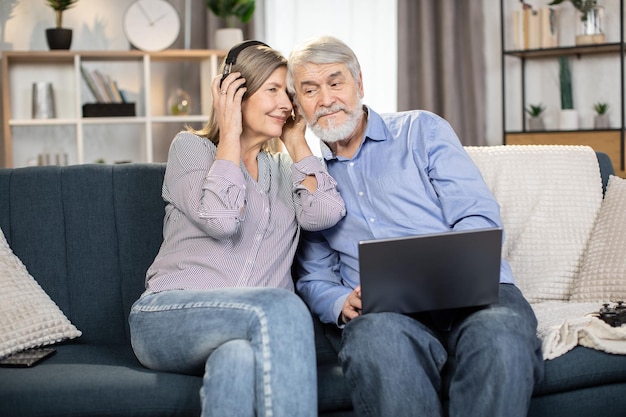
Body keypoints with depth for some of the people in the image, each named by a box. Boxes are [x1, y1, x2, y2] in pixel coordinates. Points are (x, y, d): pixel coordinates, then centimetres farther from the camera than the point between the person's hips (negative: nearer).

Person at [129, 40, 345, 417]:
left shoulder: (284, 168, 23)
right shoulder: (192, 147, 9)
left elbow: (324, 214, 0)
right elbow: (220, 219, -11)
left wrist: (296, 140, 13)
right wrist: (230, 134, -1)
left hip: (257, 327, 3)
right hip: (169, 316, -3)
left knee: (241, 358, -37)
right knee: (281, 306, -35)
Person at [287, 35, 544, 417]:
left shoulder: (422, 130, 15)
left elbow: (481, 220, 3)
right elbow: (314, 278, 21)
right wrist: (342, 303, -4)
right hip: (383, 313, 1)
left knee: (501, 335, -38)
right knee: (377, 336, -38)